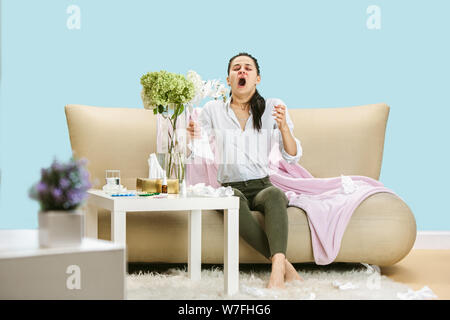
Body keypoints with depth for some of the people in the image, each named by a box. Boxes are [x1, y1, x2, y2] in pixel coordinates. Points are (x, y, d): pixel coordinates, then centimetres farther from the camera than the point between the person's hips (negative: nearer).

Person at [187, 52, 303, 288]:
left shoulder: (272, 108, 8)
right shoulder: (213, 110, 9)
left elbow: (292, 156, 5)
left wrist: (284, 127, -14)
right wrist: (191, 137, -15)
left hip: (262, 186, 0)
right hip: (229, 187, 0)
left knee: (275, 195, -35)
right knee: (234, 199, -36)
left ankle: (277, 269, -52)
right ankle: (285, 265, -38)